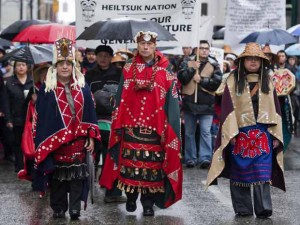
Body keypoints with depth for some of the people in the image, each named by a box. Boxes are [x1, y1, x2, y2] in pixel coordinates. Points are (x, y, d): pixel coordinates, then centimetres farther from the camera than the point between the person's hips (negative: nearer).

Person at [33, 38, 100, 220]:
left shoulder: (82, 87, 5)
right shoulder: (47, 89, -1)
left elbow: (90, 113, 7)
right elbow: (40, 117, 0)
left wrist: (91, 137, 1)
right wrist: (41, 142, -4)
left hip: (78, 141, 1)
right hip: (55, 141, -1)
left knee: (77, 175, -2)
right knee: (58, 176, 6)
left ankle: (75, 209, 2)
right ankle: (58, 208, 15)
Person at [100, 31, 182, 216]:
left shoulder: (165, 70, 1)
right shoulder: (128, 68, 7)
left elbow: (170, 100, -1)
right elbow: (121, 97, 7)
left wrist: (168, 127, -7)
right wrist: (119, 124, 2)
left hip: (154, 127, -1)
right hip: (131, 125, 2)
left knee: (152, 163, 0)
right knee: (131, 162, 4)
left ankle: (148, 202, 7)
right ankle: (131, 197, 20)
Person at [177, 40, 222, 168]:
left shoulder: (214, 65, 6)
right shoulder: (187, 63, 9)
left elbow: (217, 82, -8)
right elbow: (182, 78, -6)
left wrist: (201, 80, -11)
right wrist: (192, 69, -12)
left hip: (206, 104, -2)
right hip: (189, 102, 2)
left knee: (205, 131, -9)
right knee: (189, 132, 6)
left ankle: (205, 158, -9)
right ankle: (190, 158, 13)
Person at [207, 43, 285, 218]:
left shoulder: (267, 82, 10)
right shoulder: (233, 80, 1)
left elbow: (274, 109, 9)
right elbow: (228, 107, -3)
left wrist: (276, 135, 2)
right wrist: (231, 133, -10)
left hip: (263, 133, 1)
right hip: (240, 133, -1)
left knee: (262, 171, -4)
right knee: (241, 171, 4)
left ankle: (263, 208, -5)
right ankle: (243, 209, 12)